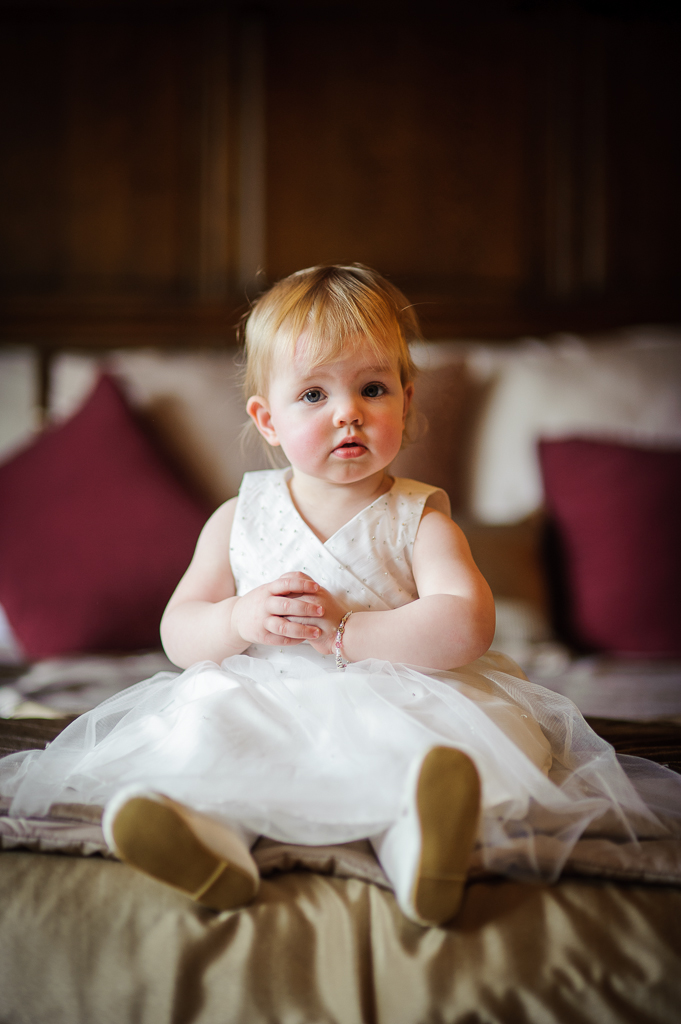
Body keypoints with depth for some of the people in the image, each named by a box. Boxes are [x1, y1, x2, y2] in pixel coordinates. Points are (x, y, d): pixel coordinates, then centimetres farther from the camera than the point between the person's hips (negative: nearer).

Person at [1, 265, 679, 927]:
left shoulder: (418, 521, 2)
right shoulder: (238, 520, 9)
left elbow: (464, 626, -15)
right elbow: (178, 634, 8)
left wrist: (342, 630, -20)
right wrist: (241, 620, -15)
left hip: (395, 708, -2)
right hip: (265, 714, 3)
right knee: (203, 711, -25)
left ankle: (415, 840, -57)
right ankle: (208, 834, -47)